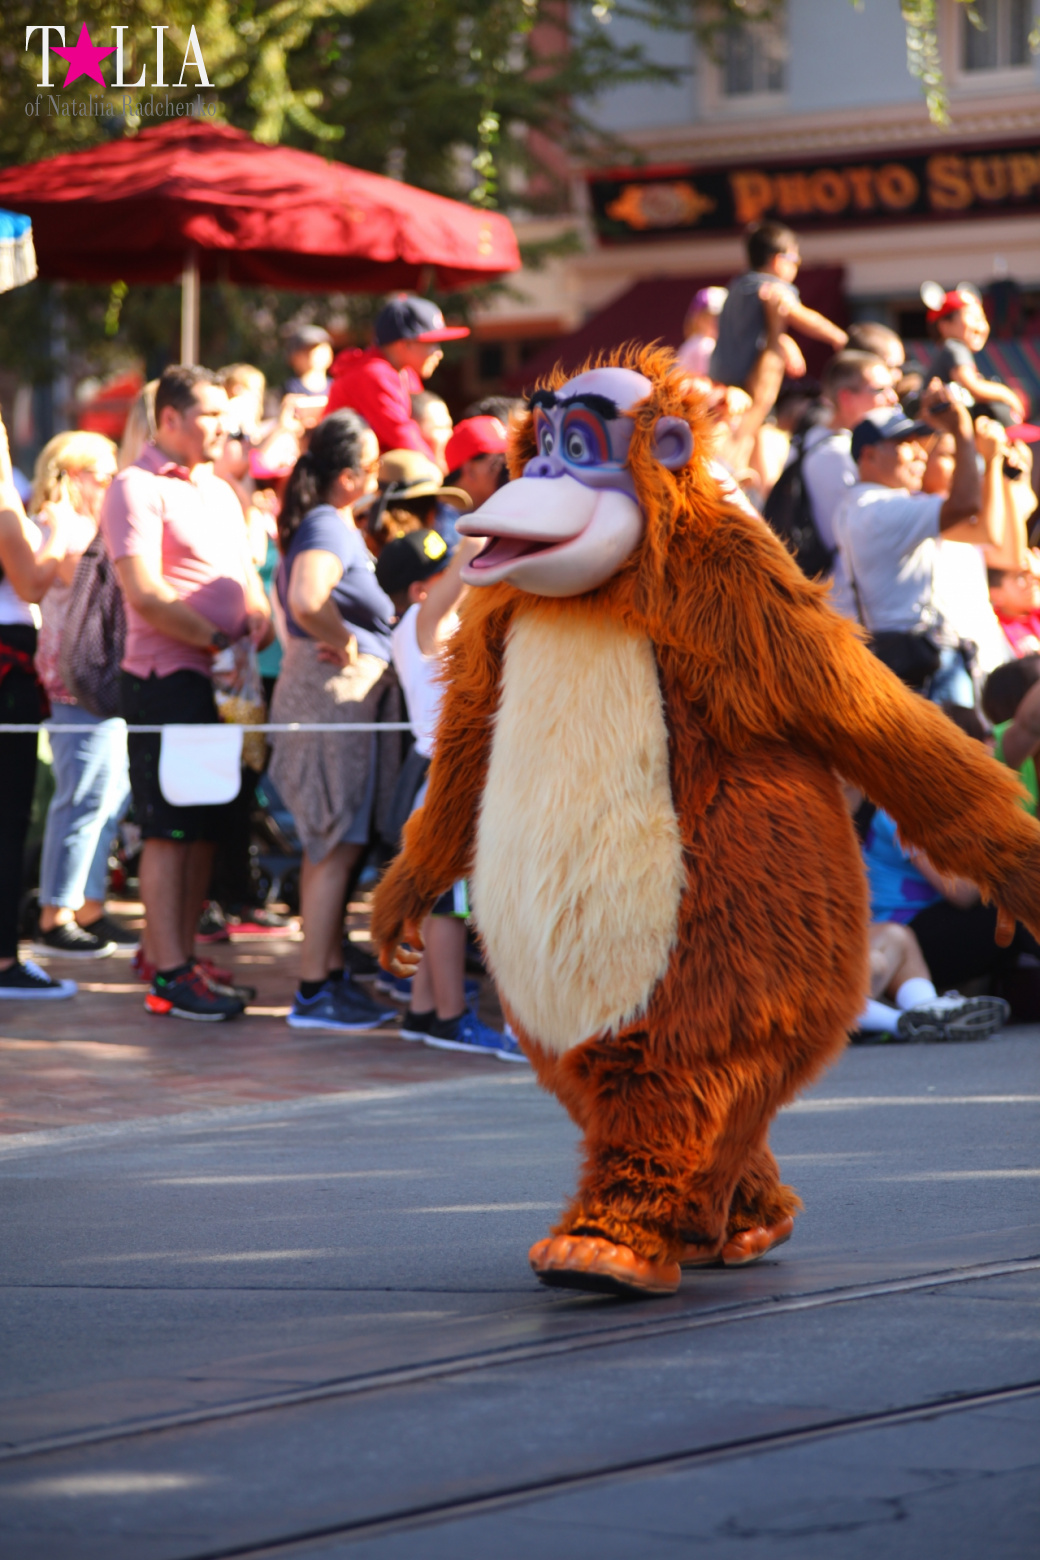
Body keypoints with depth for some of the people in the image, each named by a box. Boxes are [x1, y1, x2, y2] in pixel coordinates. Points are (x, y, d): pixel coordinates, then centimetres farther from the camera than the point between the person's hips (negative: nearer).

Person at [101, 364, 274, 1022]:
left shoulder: (220, 492, 18)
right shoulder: (138, 489, -7)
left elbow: (247, 578, 21)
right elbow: (145, 595, -17)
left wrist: (264, 628, 1)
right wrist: (219, 641, -18)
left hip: (225, 680, 8)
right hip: (167, 678, -8)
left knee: (207, 826, 10)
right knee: (169, 830, -6)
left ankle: (178, 953, 18)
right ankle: (169, 976, -5)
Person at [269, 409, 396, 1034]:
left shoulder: (338, 525, 13)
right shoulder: (327, 528, -17)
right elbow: (306, 603, -35)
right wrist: (345, 643, -18)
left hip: (349, 694, 10)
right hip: (334, 691, -10)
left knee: (334, 846, 14)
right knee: (337, 846, -6)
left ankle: (332, 975, 22)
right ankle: (314, 992, -3)